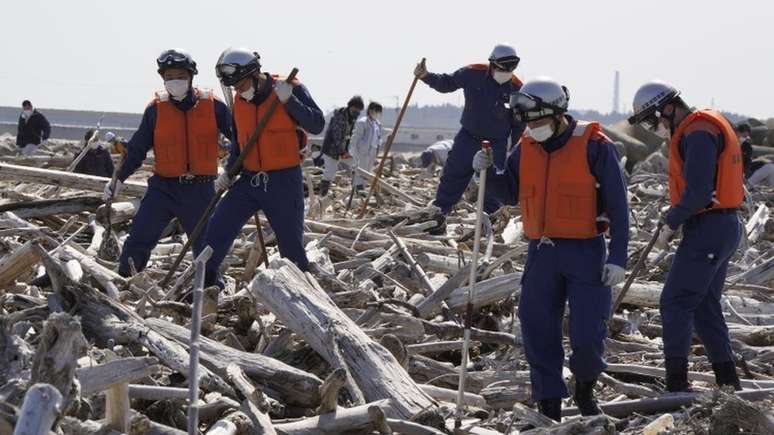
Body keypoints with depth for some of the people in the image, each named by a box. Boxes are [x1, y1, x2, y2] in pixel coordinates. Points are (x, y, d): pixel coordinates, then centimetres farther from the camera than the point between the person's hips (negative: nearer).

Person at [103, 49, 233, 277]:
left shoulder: (212, 106, -2)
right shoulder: (156, 109, 0)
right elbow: (137, 148, 6)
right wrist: (119, 179, 1)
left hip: (201, 189, 0)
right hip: (164, 187, 0)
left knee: (207, 246, 10)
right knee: (139, 239, -9)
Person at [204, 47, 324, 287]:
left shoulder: (291, 89, -10)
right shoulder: (240, 101, 6)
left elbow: (317, 125, -17)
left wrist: (288, 100, -26)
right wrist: (229, 173, 6)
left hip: (284, 181, -4)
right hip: (249, 179, 5)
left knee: (291, 243, 3)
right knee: (217, 229, -5)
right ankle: (206, 282, 7)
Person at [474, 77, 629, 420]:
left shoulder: (593, 146, -10)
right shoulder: (526, 148, 6)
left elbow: (617, 205, -8)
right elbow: (510, 193, 17)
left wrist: (618, 257, -12)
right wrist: (488, 172, -4)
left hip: (585, 252, -5)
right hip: (541, 252, 5)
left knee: (587, 335, -5)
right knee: (538, 331, 4)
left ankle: (585, 388, 25)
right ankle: (549, 406, 14)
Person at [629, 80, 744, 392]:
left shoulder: (698, 133, -16)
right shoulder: (705, 128, 17)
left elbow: (698, 193, -23)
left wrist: (670, 224, -12)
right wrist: (674, 220, 3)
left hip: (708, 230, -10)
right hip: (723, 227, 10)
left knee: (675, 302, -8)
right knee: (705, 306, 14)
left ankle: (676, 383, -11)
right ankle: (728, 382, 18)